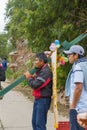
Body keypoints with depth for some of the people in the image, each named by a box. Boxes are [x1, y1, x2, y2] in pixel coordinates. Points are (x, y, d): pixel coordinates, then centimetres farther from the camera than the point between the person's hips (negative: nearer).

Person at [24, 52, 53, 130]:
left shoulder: (46, 71, -19)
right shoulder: (41, 70, 13)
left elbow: (35, 85, -22)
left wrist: (29, 78, -6)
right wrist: (33, 77, 0)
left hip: (43, 100, -10)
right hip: (38, 99, 10)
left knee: (40, 123, -5)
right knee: (34, 121, 17)